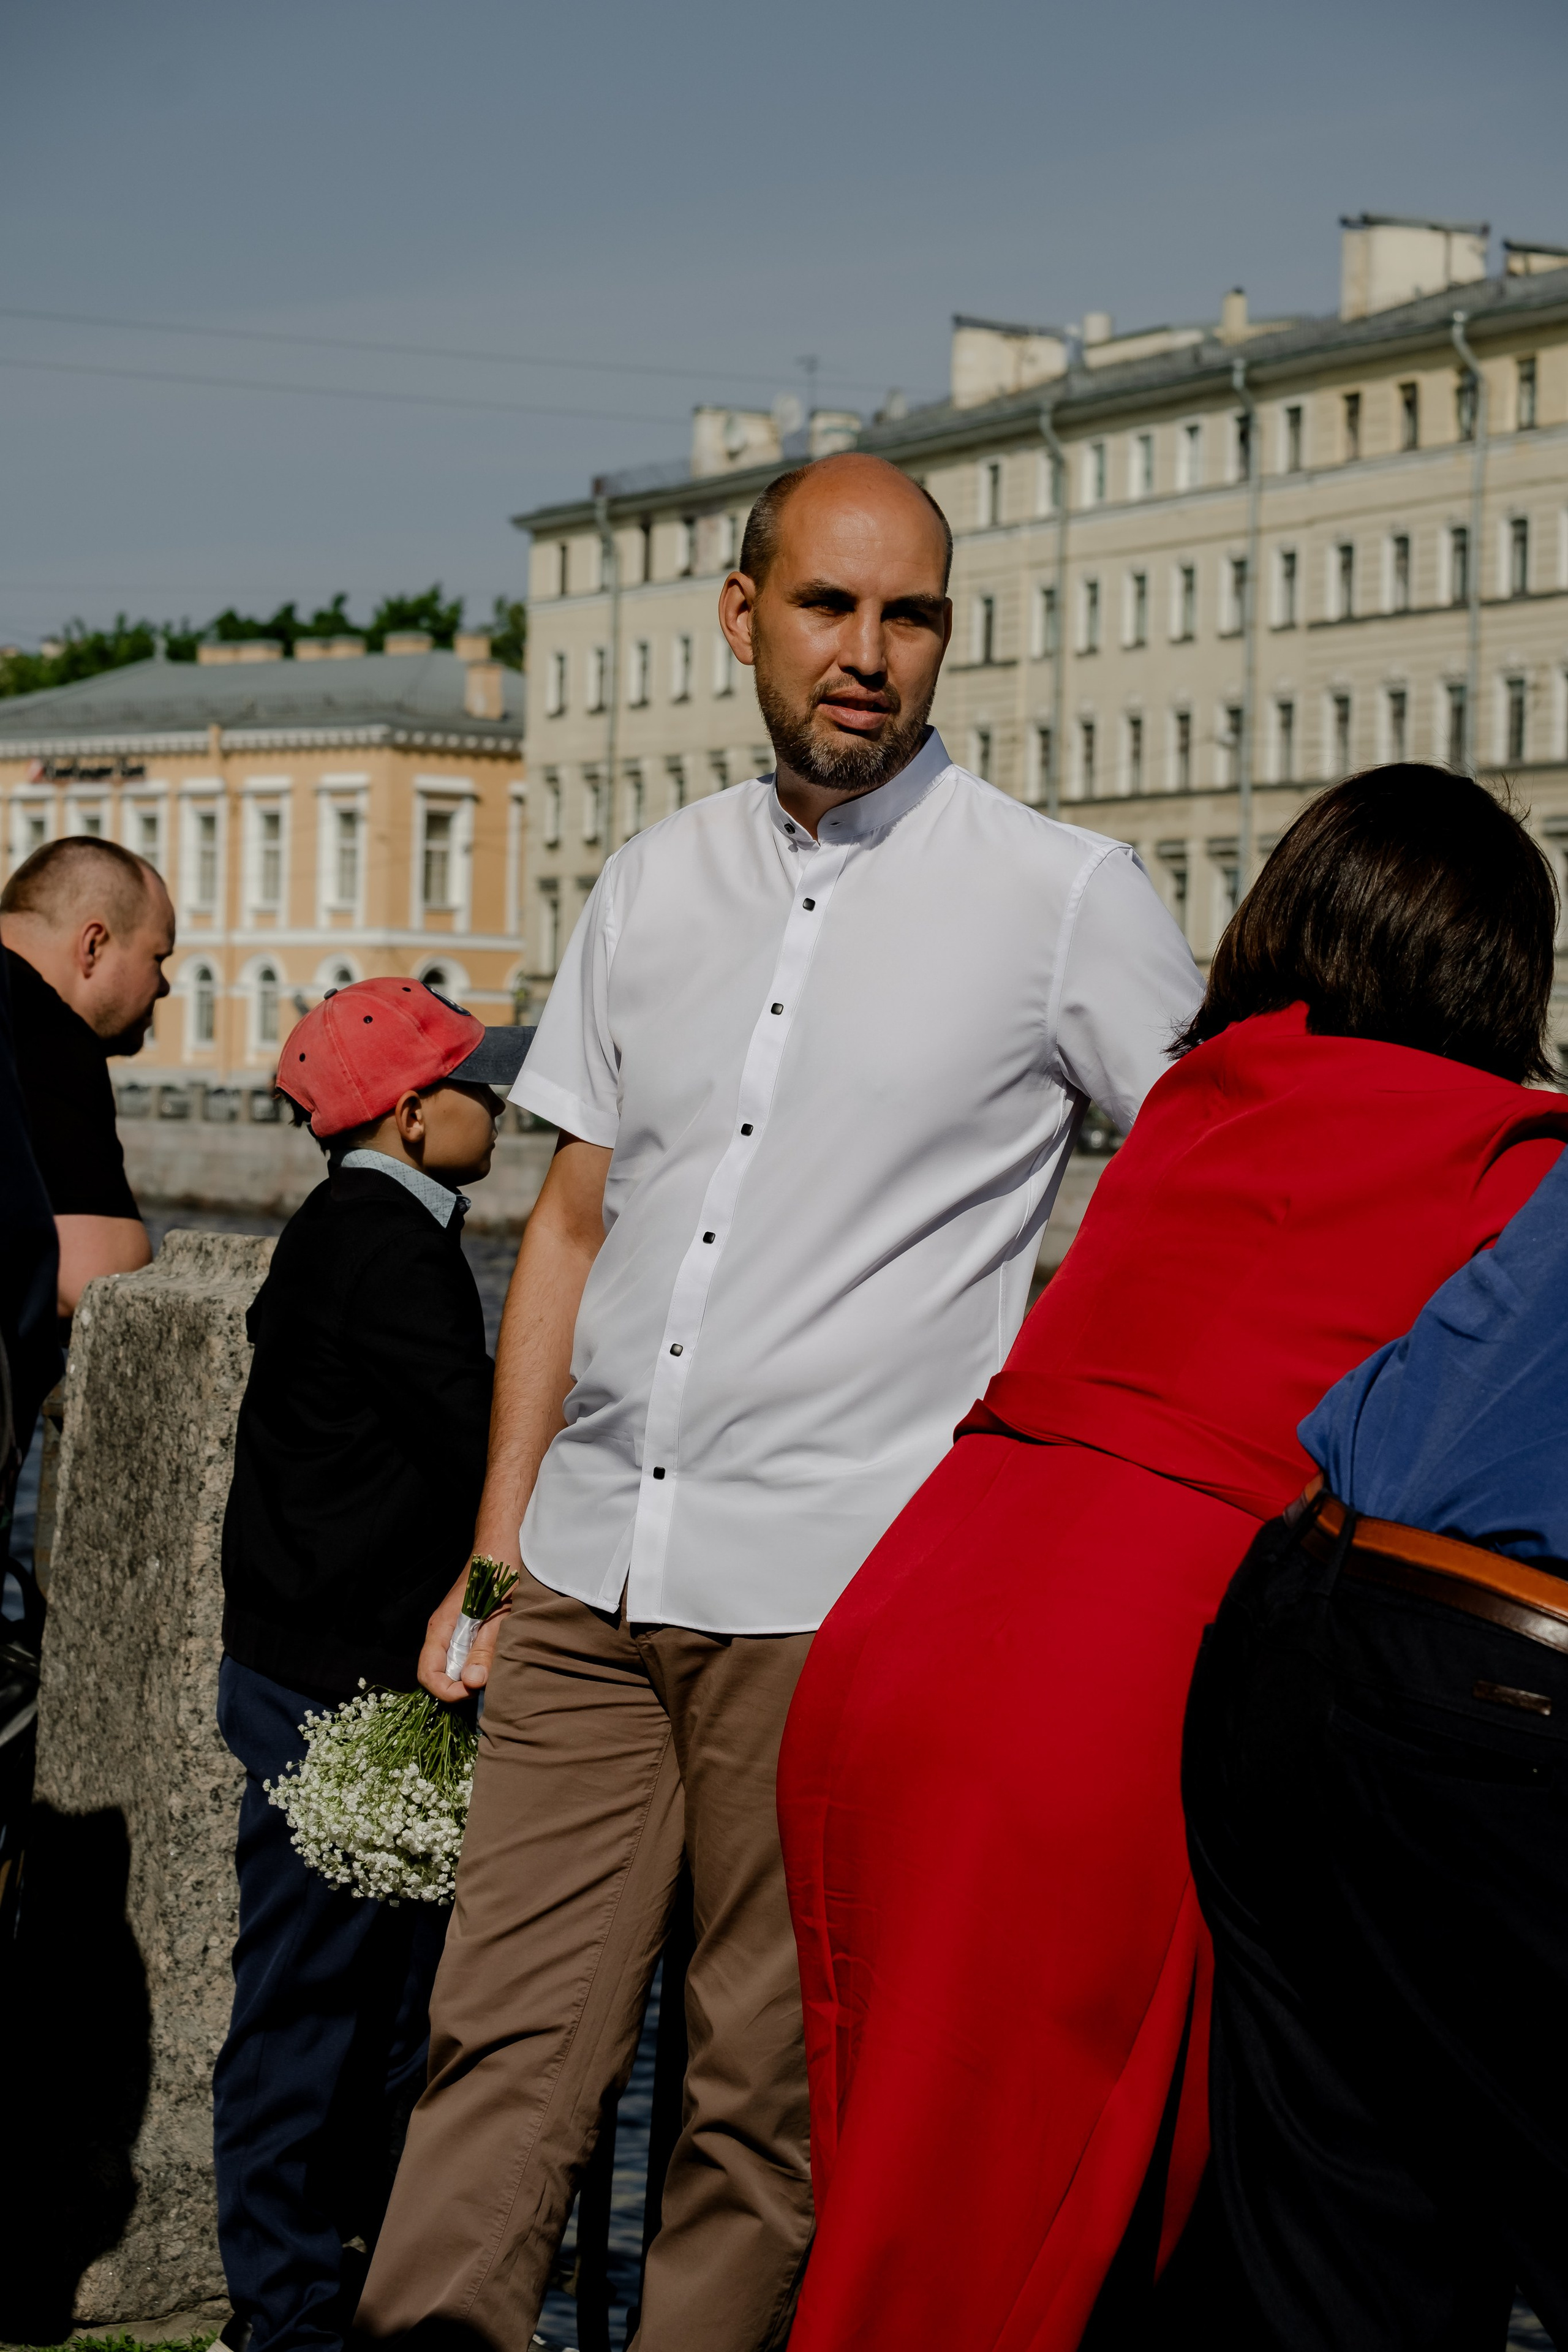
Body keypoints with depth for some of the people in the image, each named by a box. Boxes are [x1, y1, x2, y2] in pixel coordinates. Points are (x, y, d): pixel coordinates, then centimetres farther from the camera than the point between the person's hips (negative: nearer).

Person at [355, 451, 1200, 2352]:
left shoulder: (1064, 896, 0)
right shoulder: (655, 887, 13)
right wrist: (493, 1553, 14)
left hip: (840, 1601, -4)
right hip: (592, 1579, 4)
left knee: (768, 2089, 2)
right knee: (504, 2042, 0)